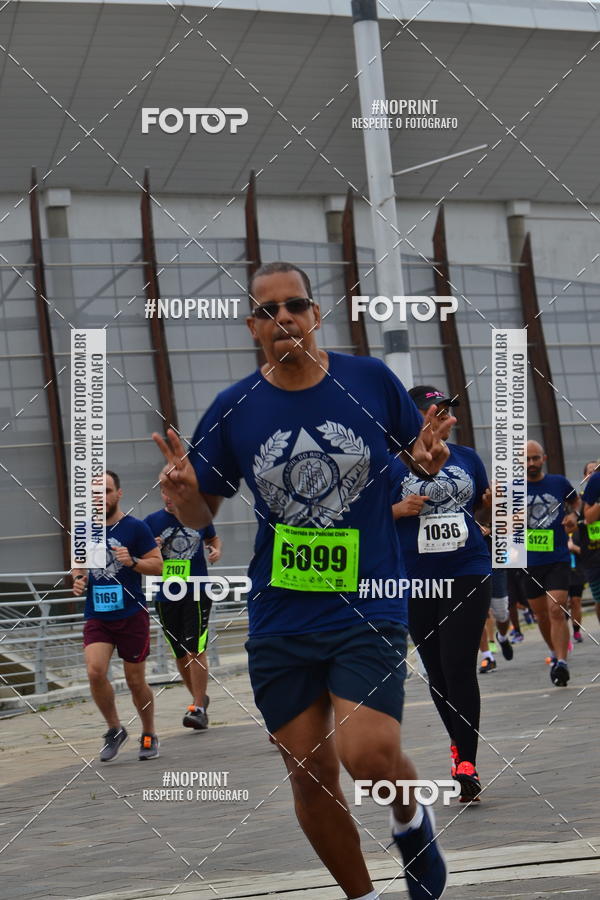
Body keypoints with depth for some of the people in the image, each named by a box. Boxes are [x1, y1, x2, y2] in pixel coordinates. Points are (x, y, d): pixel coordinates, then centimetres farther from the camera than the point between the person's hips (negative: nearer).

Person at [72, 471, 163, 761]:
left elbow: (157, 565, -4)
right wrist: (78, 579, -1)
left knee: (135, 680, 4)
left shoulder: (135, 528, -6)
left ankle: (149, 736, 26)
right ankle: (115, 730, 5)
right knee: (95, 672, -17)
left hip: (131, 615, -3)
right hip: (97, 615, 3)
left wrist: (132, 561, -22)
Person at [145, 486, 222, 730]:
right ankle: (199, 698, 30)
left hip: (197, 593, -2)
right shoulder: (151, 522, 1)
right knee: (180, 655, 11)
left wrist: (216, 550, -2)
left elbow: (212, 538, 20)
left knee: (195, 651, -12)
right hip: (166, 597, 2)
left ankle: (199, 709, -9)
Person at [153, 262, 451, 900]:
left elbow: (420, 457, 11)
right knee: (310, 774, 7)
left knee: (367, 755, -19)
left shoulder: (371, 380, -3)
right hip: (280, 623, 2)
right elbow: (201, 515, 7)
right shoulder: (234, 408, 0)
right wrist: (184, 494, -16)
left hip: (369, 608, -2)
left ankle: (412, 819, 16)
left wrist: (428, 459, -13)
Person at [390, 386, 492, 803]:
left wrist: (495, 502, -3)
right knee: (437, 672, 10)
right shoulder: (393, 466, 0)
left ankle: (467, 762, -11)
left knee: (459, 667, -11)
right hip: (417, 581, 1)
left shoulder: (466, 457, 8)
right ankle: (459, 743, 30)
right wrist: (400, 509, -14)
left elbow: (486, 507, 19)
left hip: (469, 575, -1)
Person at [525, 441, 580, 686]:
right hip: (529, 562, 2)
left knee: (556, 611, -16)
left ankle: (561, 663, -19)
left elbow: (576, 501, 24)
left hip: (558, 558, -1)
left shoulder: (559, 483, 3)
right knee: (541, 615, 12)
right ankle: (555, 652, 34)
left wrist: (573, 514, 3)